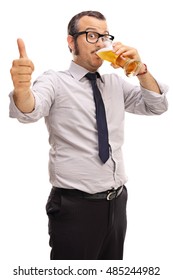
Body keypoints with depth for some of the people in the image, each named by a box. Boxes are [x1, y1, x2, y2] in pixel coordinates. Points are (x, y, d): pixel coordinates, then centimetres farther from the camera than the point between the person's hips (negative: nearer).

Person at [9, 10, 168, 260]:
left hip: (117, 202, 6)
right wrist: (22, 88, -50)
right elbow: (29, 111, -26)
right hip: (75, 206, -5)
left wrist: (141, 70, -10)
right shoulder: (55, 81, -6)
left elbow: (157, 106, 7)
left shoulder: (116, 83, 10)